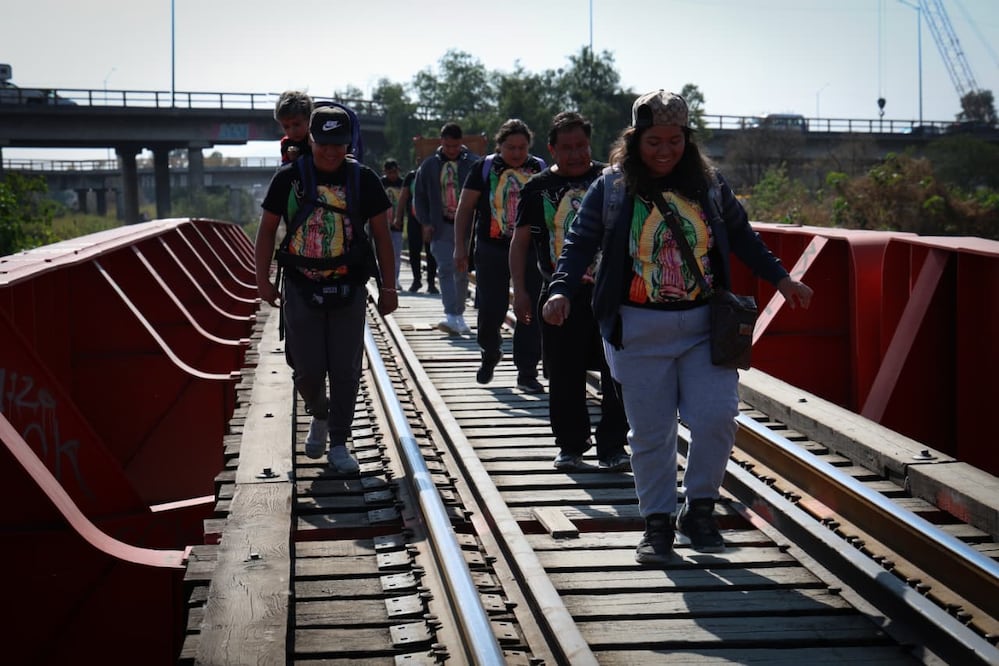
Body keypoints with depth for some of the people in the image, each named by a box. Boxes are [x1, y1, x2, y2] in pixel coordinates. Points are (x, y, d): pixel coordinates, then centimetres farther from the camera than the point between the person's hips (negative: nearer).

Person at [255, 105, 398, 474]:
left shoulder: (363, 179, 0)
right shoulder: (288, 177, -1)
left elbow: (381, 235, 5)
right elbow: (267, 229, 6)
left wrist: (388, 287, 3)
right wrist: (263, 280, 2)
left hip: (348, 290, 0)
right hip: (301, 289, 0)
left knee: (346, 372, 2)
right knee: (308, 370, 2)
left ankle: (339, 443, 15)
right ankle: (319, 416, 33)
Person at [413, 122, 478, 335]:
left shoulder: (474, 164, 0)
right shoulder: (429, 166, 5)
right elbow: (419, 196, 12)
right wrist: (425, 223, 1)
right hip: (441, 227, 0)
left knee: (462, 272, 8)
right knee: (445, 269, -13)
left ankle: (458, 315, 22)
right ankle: (451, 316, -20)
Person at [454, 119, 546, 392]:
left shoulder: (540, 169, 6)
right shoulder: (485, 168, 2)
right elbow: (465, 208, 4)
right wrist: (460, 247, -2)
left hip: (531, 250, 1)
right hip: (492, 250, -1)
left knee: (530, 313, -2)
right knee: (490, 310, 0)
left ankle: (527, 372, 7)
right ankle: (490, 355, 29)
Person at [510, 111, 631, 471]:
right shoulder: (538, 188, 6)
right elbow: (520, 242, 6)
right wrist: (520, 290, -2)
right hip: (560, 295, 0)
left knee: (617, 375, -1)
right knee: (564, 378, 4)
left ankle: (612, 447, 10)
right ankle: (571, 445, 19)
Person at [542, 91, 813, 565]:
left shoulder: (709, 184, 7)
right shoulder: (612, 188, 1)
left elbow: (741, 236, 20)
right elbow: (581, 242, -1)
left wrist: (780, 278, 20)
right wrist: (562, 290, -17)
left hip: (704, 324, 2)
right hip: (639, 330, -1)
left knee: (715, 418, -9)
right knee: (651, 432, 3)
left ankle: (698, 510, 10)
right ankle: (657, 523, 15)